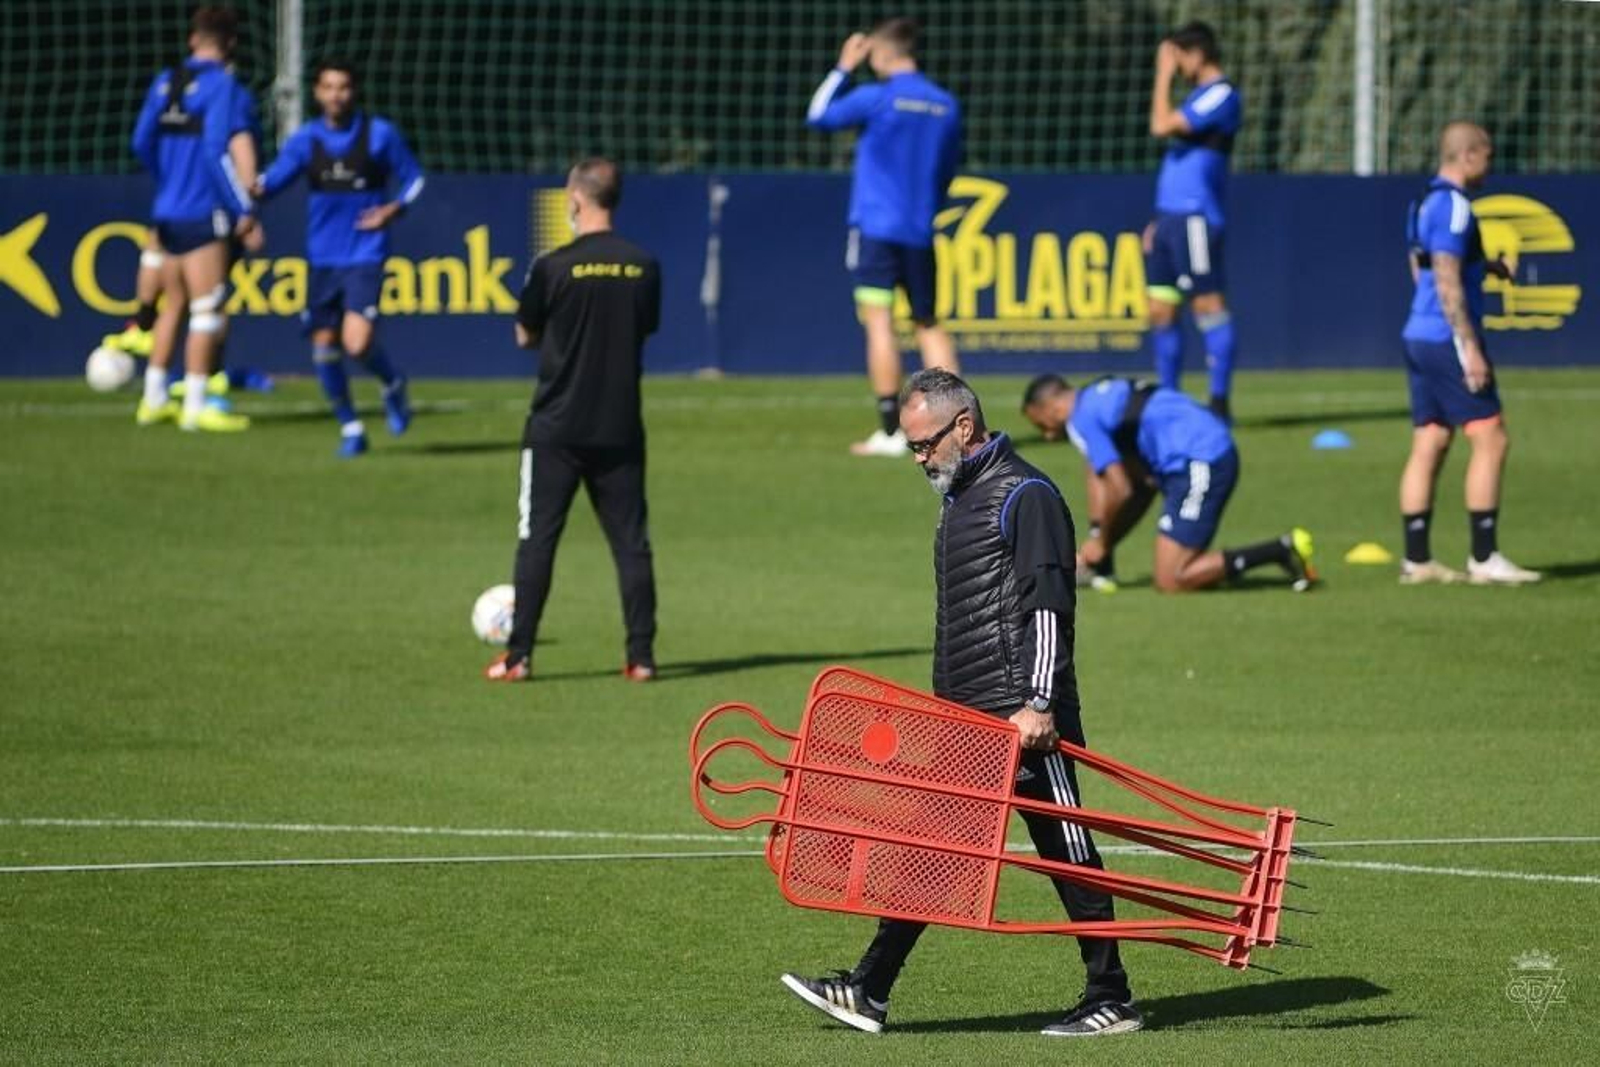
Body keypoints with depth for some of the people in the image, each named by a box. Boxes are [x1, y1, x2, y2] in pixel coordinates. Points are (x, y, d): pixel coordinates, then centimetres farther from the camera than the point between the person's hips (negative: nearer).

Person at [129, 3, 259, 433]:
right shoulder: (224, 87, -11)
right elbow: (217, 152, -18)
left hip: (168, 213, 7)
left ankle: (154, 399, 20)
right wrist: (245, 211, -14)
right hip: (205, 215, -7)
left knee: (174, 305, 17)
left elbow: (142, 143, 11)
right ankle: (195, 406, -4)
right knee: (207, 309, -2)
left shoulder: (165, 83, 8)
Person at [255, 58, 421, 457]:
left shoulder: (379, 134, -2)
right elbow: (276, 178, -5)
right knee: (324, 347, 5)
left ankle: (393, 386, 14)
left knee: (357, 342, -18)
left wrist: (393, 210, -11)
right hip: (322, 258, 3)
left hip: (364, 256, -3)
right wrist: (256, 188, -28)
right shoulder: (306, 139, 3)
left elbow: (413, 180, 7)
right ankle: (350, 429, 23)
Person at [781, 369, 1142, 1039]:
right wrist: (941, 707, 23)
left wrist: (1040, 705, -23)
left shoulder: (1026, 498, -11)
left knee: (1063, 848, -3)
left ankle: (1111, 1000, 4)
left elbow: (1049, 608, -17)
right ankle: (868, 991, 3)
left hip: (1026, 718, -9)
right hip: (963, 714, 9)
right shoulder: (959, 499, 19)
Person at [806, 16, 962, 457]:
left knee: (879, 322, -5)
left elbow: (818, 116, 4)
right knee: (929, 324, 15)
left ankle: (891, 432, -11)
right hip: (920, 231, 5)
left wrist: (844, 67, 12)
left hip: (876, 226, -5)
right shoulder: (946, 106, 6)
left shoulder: (876, 98, -9)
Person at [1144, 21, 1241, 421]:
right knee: (1161, 311, 8)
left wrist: (1164, 74, -7)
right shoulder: (1200, 96, 21)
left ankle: (1220, 400, -8)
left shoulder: (1220, 95, -9)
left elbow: (1162, 126, -18)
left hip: (1195, 219, -10)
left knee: (1207, 305, -9)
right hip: (1171, 218, 10)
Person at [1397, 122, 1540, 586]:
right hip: (1448, 339, -10)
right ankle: (1484, 559, -9)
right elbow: (1447, 284, -20)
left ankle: (1416, 559, 9)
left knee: (1430, 444, 9)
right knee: (1491, 439, -7)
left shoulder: (1425, 202, 15)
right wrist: (1471, 349, -21)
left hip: (1421, 337, 10)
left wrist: (1484, 267, 21)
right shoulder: (1453, 205, -15)